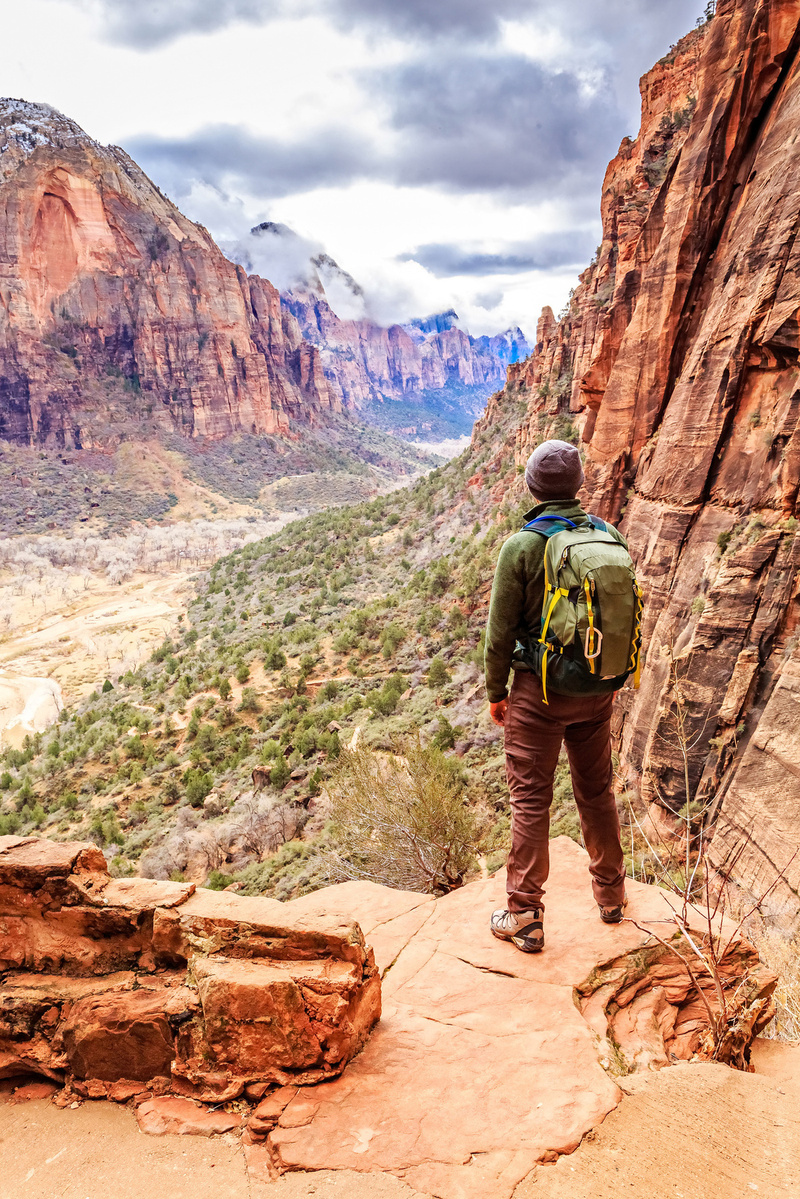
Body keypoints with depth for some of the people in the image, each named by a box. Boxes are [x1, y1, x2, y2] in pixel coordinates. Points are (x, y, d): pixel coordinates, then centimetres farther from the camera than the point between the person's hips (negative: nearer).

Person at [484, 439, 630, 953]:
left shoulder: (522, 546, -13)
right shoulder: (611, 536, 0)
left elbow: (501, 630, -10)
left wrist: (496, 691, 2)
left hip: (541, 690, -4)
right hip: (597, 690, 5)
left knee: (531, 800, 4)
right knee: (597, 791, 19)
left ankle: (525, 916, 11)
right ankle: (611, 894, 35)